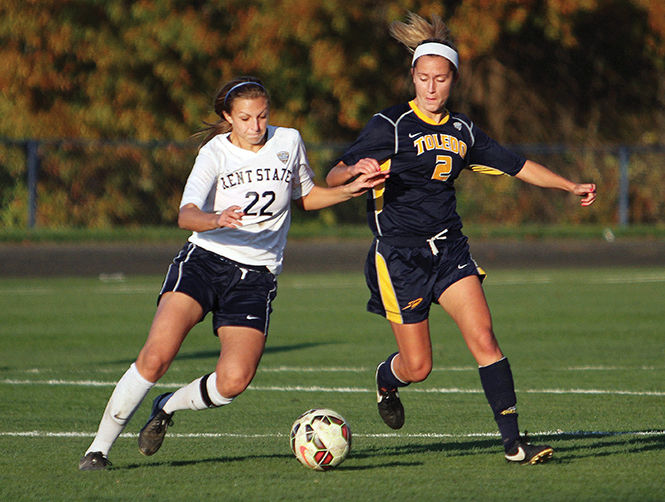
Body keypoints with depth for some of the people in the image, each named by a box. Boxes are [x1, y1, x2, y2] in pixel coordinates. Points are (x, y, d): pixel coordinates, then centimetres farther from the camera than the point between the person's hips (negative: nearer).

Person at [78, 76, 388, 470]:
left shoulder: (289, 142, 6)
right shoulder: (215, 153, -4)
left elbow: (306, 197, 24)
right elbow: (186, 215, -19)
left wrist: (350, 191, 8)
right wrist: (217, 220, -41)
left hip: (257, 276, 3)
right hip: (204, 260, -2)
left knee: (234, 382, -17)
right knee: (156, 356, -21)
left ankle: (169, 407, 13)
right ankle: (100, 448, -9)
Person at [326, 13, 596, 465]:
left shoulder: (462, 131, 10)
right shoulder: (390, 126, -7)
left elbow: (516, 165, 21)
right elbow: (333, 178, -11)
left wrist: (570, 186, 21)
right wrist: (356, 170, -33)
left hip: (448, 248, 4)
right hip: (399, 254, -4)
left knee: (483, 338, -14)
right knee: (418, 366, -1)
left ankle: (513, 441, -14)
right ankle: (386, 380, 37)